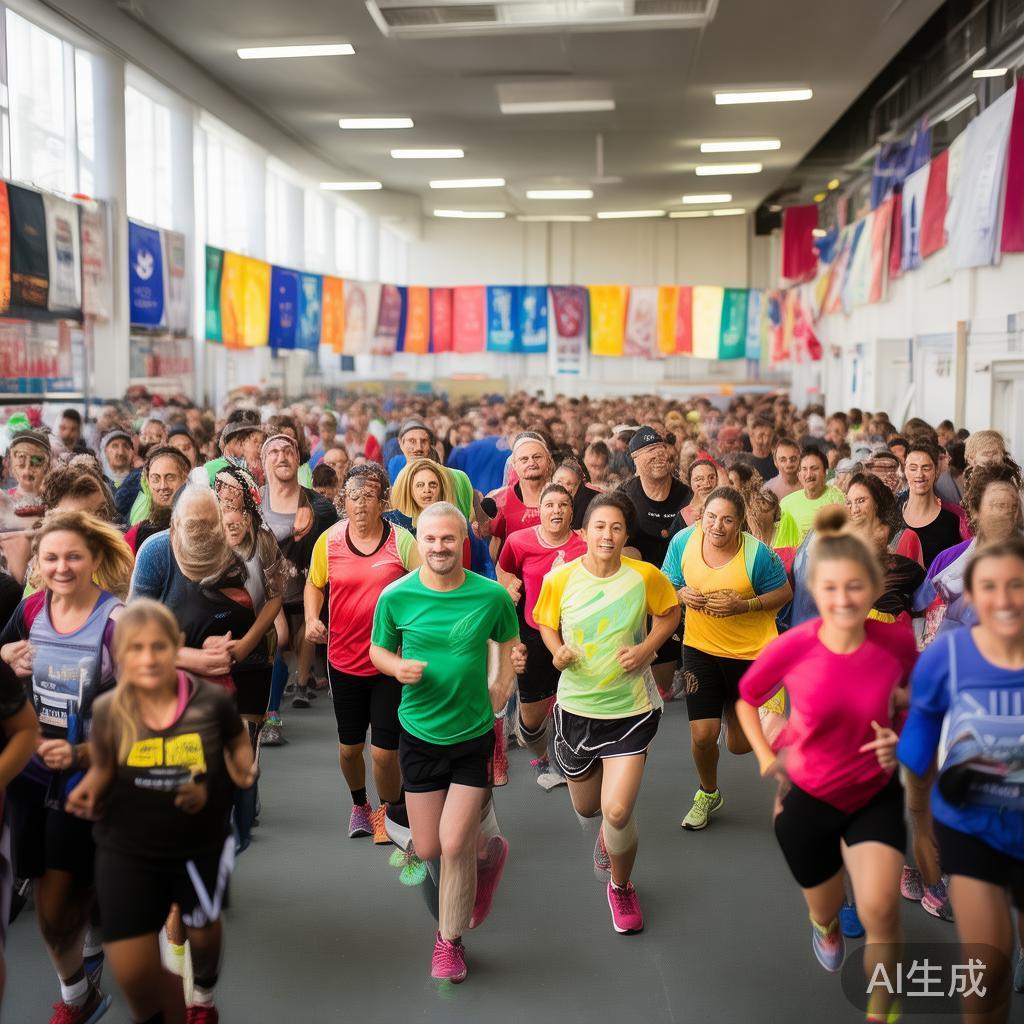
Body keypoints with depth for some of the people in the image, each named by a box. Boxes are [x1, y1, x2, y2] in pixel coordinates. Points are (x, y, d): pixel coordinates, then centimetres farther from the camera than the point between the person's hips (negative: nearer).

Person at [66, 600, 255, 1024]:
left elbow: (238, 742, 3)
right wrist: (89, 789, -19)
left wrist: (242, 768, -16)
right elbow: (103, 767, 1)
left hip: (201, 844, 1)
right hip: (127, 850, 0)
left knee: (203, 933, 27)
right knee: (132, 972, -1)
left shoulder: (212, 700, -17)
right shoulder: (108, 710, -15)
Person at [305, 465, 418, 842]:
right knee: (349, 746, 16)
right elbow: (314, 584, 13)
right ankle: (359, 804, 45)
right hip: (344, 660, 3)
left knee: (384, 751, -4)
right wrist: (312, 618, -4)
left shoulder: (402, 540, -9)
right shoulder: (329, 540, -1)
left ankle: (387, 812, 25)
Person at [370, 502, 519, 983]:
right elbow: (378, 650, 5)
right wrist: (397, 667, -16)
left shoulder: (492, 596, -10)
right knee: (427, 850, 9)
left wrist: (499, 693, 0)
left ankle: (450, 941, 20)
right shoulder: (396, 596, -9)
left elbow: (509, 645, 9)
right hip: (419, 733, 2)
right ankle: (487, 849, 43)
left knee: (454, 846, -6)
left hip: (475, 733, -2)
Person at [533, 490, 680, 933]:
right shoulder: (560, 579, -9)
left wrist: (646, 648, -11)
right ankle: (609, 825, 59)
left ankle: (621, 887, 19)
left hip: (630, 707, -2)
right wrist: (557, 652, -14)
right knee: (586, 807, 19)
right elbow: (546, 624, 6)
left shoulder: (645, 576, -12)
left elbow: (669, 613, 6)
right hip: (576, 706, 2)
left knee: (617, 812, -13)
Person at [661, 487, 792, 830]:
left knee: (740, 745, 8)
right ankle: (708, 793, 30)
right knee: (702, 736, -4)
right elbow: (667, 585, 4)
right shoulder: (683, 541, -11)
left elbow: (784, 593, -6)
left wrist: (743, 605, -22)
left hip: (752, 652, -1)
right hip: (701, 648, 2)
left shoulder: (757, 553, -19)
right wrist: (682, 594, -19)